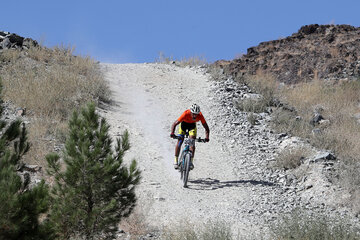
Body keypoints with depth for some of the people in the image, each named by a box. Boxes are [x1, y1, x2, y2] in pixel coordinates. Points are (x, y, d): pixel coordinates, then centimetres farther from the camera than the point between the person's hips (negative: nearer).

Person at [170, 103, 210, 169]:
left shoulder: (200, 116, -34)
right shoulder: (186, 114, -39)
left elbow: (206, 127, -29)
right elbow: (174, 124, -39)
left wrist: (207, 137, -45)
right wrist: (172, 133, -55)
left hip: (192, 125, 1)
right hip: (184, 123, -1)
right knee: (180, 141, -10)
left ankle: (191, 161, -7)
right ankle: (176, 160, 2)